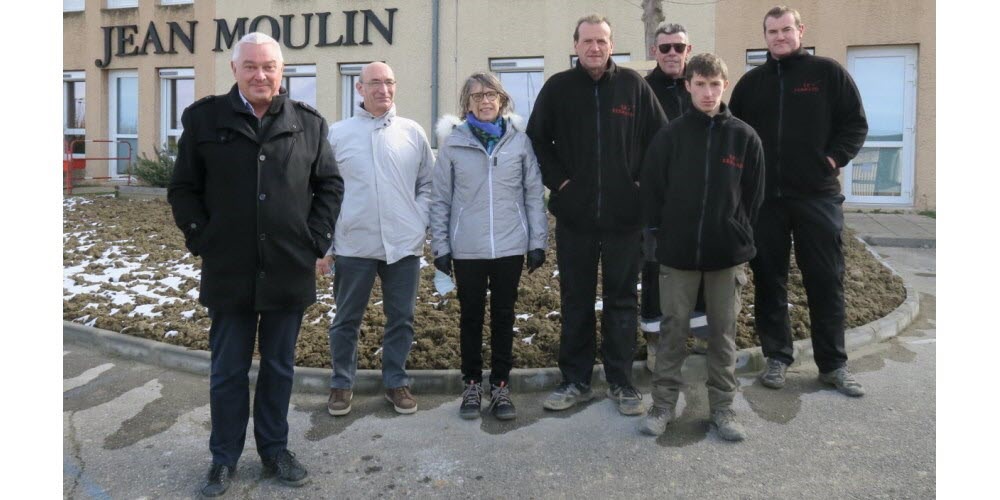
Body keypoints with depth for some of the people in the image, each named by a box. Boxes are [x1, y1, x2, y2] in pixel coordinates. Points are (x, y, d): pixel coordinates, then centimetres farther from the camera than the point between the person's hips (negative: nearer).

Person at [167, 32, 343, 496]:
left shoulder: (308, 123, 2)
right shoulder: (205, 118, 0)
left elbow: (330, 185, 7)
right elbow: (183, 188, 4)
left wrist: (316, 239, -1)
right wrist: (201, 240, -4)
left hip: (289, 271, 1)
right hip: (229, 271, -1)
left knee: (279, 368, 13)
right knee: (228, 371, 10)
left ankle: (274, 449, 30)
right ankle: (224, 458, 26)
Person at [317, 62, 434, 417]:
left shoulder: (413, 132, 6)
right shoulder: (338, 133, 0)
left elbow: (428, 184, 12)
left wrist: (420, 223, -1)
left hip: (404, 245, 2)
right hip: (353, 246, -1)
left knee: (401, 319, 11)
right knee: (346, 321, 10)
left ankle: (396, 382, 27)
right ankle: (342, 384, 27)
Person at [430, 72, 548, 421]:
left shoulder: (519, 140, 1)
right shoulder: (453, 143, -1)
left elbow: (534, 194, 3)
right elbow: (441, 199, 2)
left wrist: (537, 242, 1)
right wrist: (440, 246, 0)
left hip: (510, 247, 1)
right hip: (467, 249, 0)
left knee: (504, 317, 11)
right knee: (471, 317, 11)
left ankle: (500, 385, 24)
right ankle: (472, 384, 26)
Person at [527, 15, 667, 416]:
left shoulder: (633, 85, 2)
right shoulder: (557, 88, 2)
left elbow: (660, 140, 6)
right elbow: (536, 140, 7)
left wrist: (642, 182, -1)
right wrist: (558, 179, -2)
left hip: (623, 214, 0)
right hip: (574, 214, 0)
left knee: (622, 300, 7)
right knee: (576, 300, 9)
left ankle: (621, 382, 20)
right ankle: (576, 380, 21)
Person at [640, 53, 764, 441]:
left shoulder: (744, 137, 1)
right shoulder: (670, 135, -2)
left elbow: (754, 195, 5)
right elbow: (651, 189, 0)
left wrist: (738, 234, 2)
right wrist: (666, 232, -1)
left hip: (728, 253, 1)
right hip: (677, 252, -1)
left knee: (724, 331, 10)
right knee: (674, 328, 7)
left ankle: (722, 406, 22)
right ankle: (663, 403, 18)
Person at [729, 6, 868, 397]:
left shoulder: (828, 72, 5)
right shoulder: (750, 82, 12)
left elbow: (855, 123, 6)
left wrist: (834, 159, -7)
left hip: (817, 196, -2)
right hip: (764, 198, 2)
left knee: (826, 280, 2)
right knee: (769, 280, 6)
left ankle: (833, 363, 14)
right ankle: (777, 356, 18)